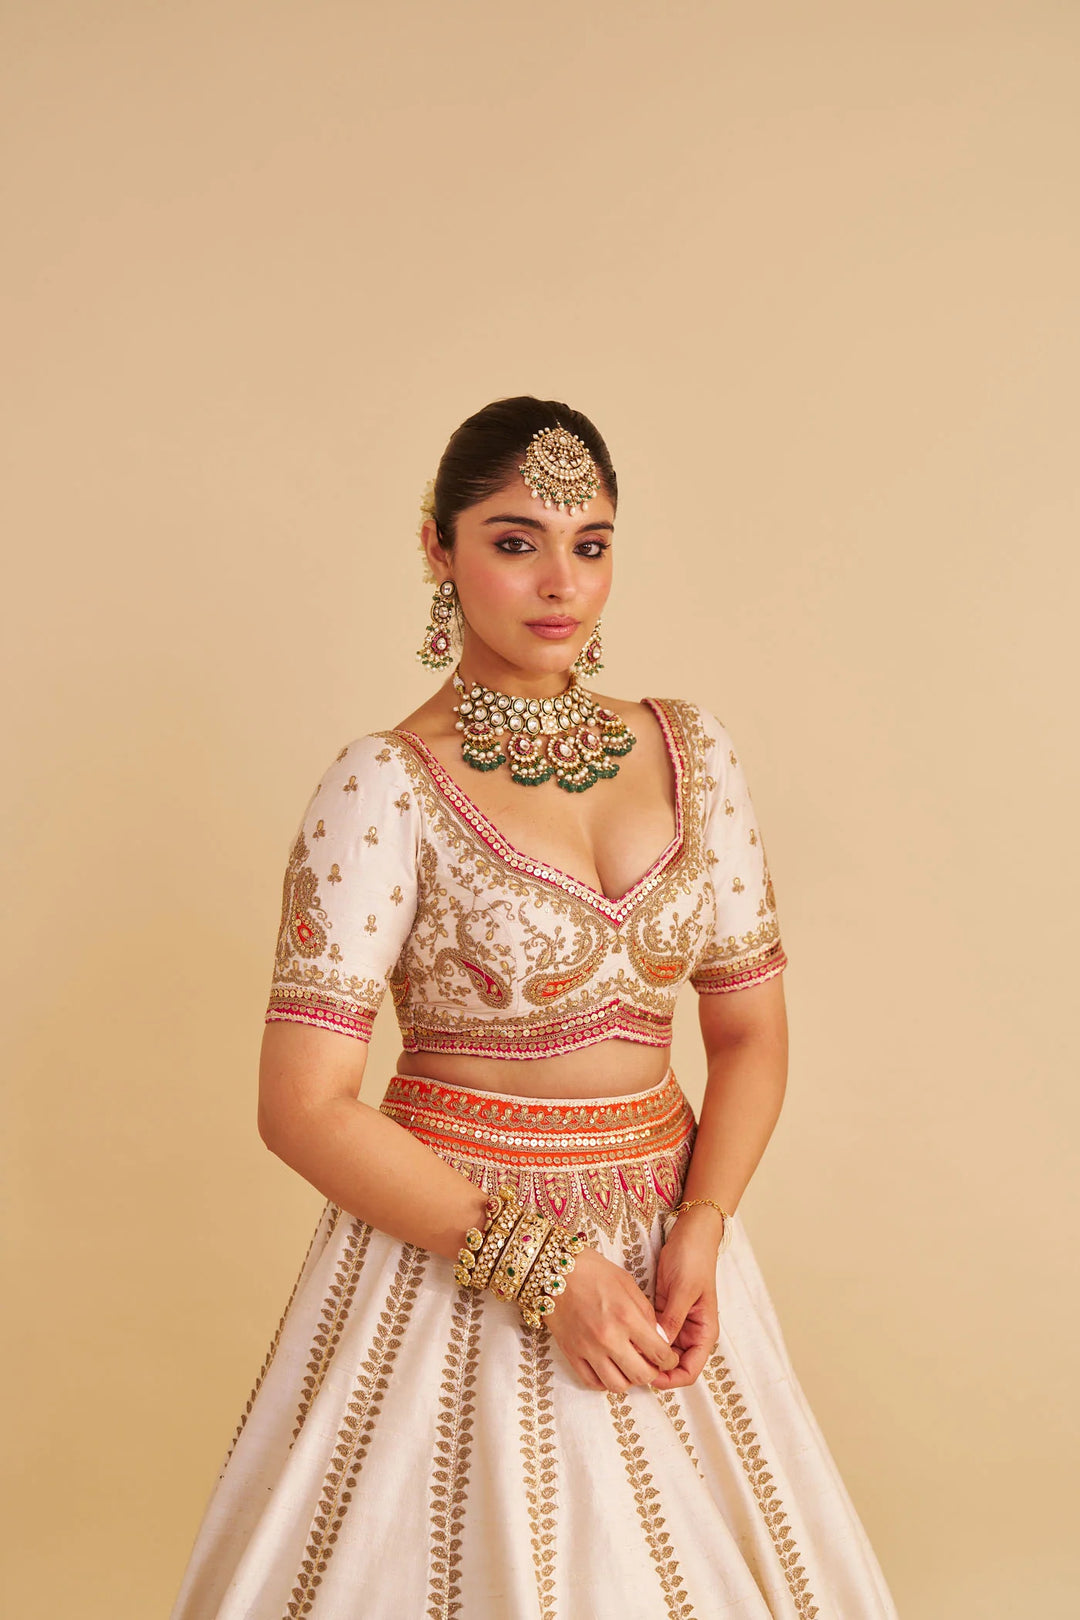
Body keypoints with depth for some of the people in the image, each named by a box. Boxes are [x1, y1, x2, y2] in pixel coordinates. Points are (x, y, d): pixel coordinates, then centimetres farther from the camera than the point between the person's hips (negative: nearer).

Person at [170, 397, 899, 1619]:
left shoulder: (689, 752, 2)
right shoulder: (388, 784, -12)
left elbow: (751, 1028, 6)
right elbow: (303, 1108, -15)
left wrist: (699, 1230, -10)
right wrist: (539, 1268, -18)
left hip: (667, 1239, 5)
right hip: (449, 1247, -4)